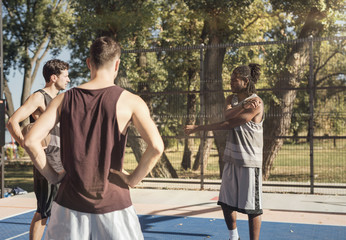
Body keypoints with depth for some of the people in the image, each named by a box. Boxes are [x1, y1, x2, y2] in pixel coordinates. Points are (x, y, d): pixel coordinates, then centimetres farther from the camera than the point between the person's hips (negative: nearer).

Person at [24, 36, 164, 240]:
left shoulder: (65, 99, 1)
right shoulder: (129, 101, -7)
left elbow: (31, 141, -6)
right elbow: (156, 147, -19)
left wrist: (52, 176, 3)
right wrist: (133, 179, -7)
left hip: (70, 201, 3)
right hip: (113, 201, -2)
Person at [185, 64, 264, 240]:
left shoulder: (256, 103, -14)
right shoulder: (231, 99, 11)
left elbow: (228, 124, -18)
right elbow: (227, 115, -11)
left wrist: (198, 128, -15)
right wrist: (243, 106, -28)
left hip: (249, 160, -7)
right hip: (231, 158, 7)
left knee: (251, 207, 0)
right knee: (225, 202, 13)